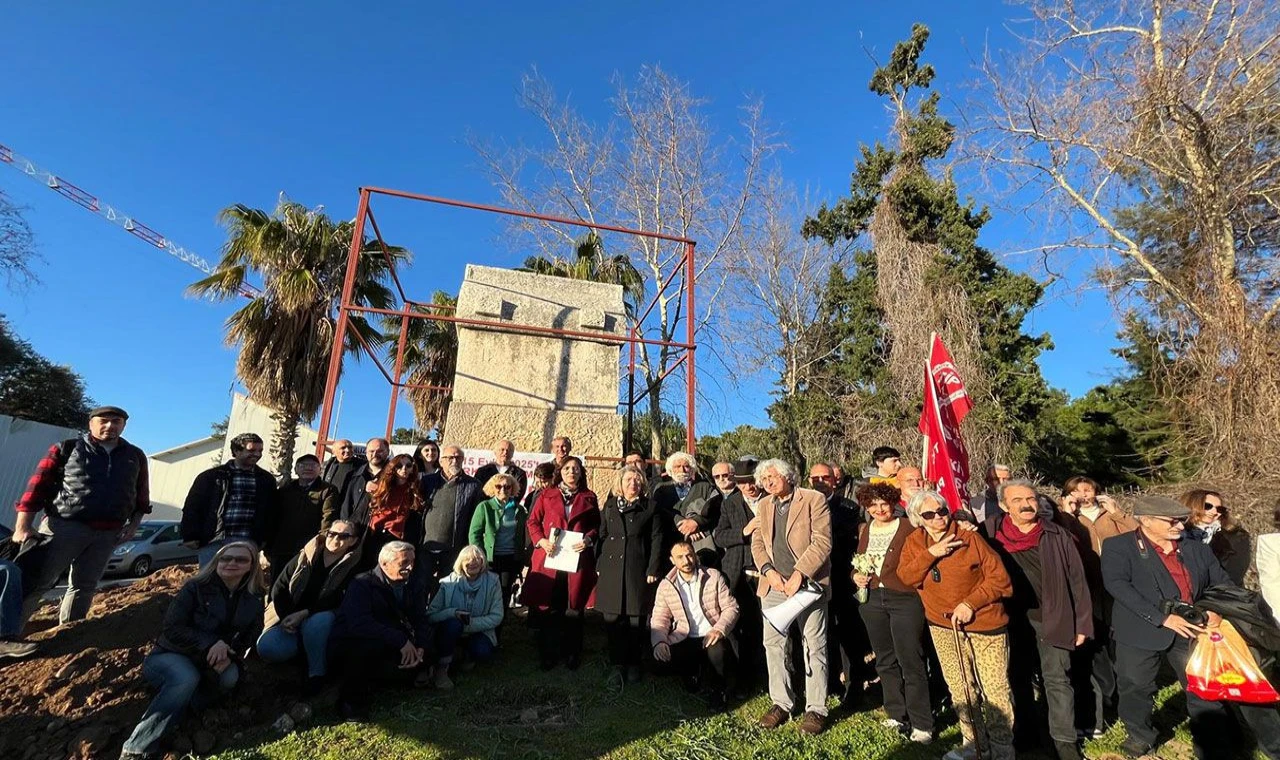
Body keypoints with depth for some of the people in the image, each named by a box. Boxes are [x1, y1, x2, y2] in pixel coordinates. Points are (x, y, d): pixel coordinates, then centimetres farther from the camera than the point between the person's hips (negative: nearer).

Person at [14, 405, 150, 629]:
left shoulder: (136, 456, 12)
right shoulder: (66, 449, 4)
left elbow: (142, 494, 17)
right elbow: (38, 485, -1)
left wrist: (135, 522, 5)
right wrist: (23, 526, -9)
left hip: (108, 533, 3)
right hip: (64, 525, -3)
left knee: (84, 586, 10)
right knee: (35, 582, -7)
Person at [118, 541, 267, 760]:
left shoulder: (255, 598, -2)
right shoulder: (196, 588, -13)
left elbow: (249, 638, 2)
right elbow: (172, 629, -17)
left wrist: (229, 656, -20)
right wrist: (208, 644, -29)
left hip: (213, 661, 3)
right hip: (171, 655, -3)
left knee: (230, 677, -31)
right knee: (186, 678, -37)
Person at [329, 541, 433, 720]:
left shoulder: (415, 583, -1)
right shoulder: (362, 584, -18)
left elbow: (421, 619, -2)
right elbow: (358, 623, -33)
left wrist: (421, 648, -22)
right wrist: (401, 640, -37)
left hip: (388, 647, 6)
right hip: (349, 647, -6)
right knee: (373, 643, -36)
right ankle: (351, 698, -11)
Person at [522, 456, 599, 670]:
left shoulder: (589, 498, 10)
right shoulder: (546, 495, 8)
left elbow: (596, 526, 10)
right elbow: (533, 521, 7)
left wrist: (588, 540, -9)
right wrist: (541, 541, -9)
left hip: (577, 559, 1)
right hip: (549, 558, 0)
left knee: (574, 609, 6)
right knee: (548, 608, 3)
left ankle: (572, 655, 20)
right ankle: (547, 655, 17)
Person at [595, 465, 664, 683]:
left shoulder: (650, 507, 3)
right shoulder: (610, 506, 12)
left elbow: (656, 539, -1)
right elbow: (602, 536, 12)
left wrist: (653, 569, -7)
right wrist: (598, 565, 5)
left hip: (638, 570, -3)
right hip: (611, 568, 3)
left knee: (636, 619, 2)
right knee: (613, 619, 5)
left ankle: (633, 665, 15)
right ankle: (617, 665, 16)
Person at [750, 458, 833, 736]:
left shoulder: (814, 500, -6)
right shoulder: (764, 505, 12)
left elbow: (822, 542, -13)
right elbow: (757, 543, 11)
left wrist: (798, 574, -18)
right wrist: (769, 571, -7)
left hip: (808, 583, -5)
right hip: (774, 586, 5)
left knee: (814, 647, 3)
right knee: (774, 644, 9)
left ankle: (816, 709, 16)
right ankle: (782, 703, 23)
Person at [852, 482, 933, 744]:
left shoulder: (908, 527, -7)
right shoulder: (864, 530, 9)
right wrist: (856, 576, 0)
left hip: (905, 599, -6)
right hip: (872, 600, 6)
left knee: (910, 662, -1)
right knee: (885, 661, 15)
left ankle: (921, 724, 12)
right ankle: (897, 715, 29)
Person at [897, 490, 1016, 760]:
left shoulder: (969, 538, -12)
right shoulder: (914, 542, -1)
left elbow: (999, 578, -12)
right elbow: (906, 577, -13)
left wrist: (970, 603, -19)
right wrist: (931, 554, -23)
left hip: (984, 622, -4)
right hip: (942, 624, 4)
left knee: (994, 689, 1)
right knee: (958, 688, 14)